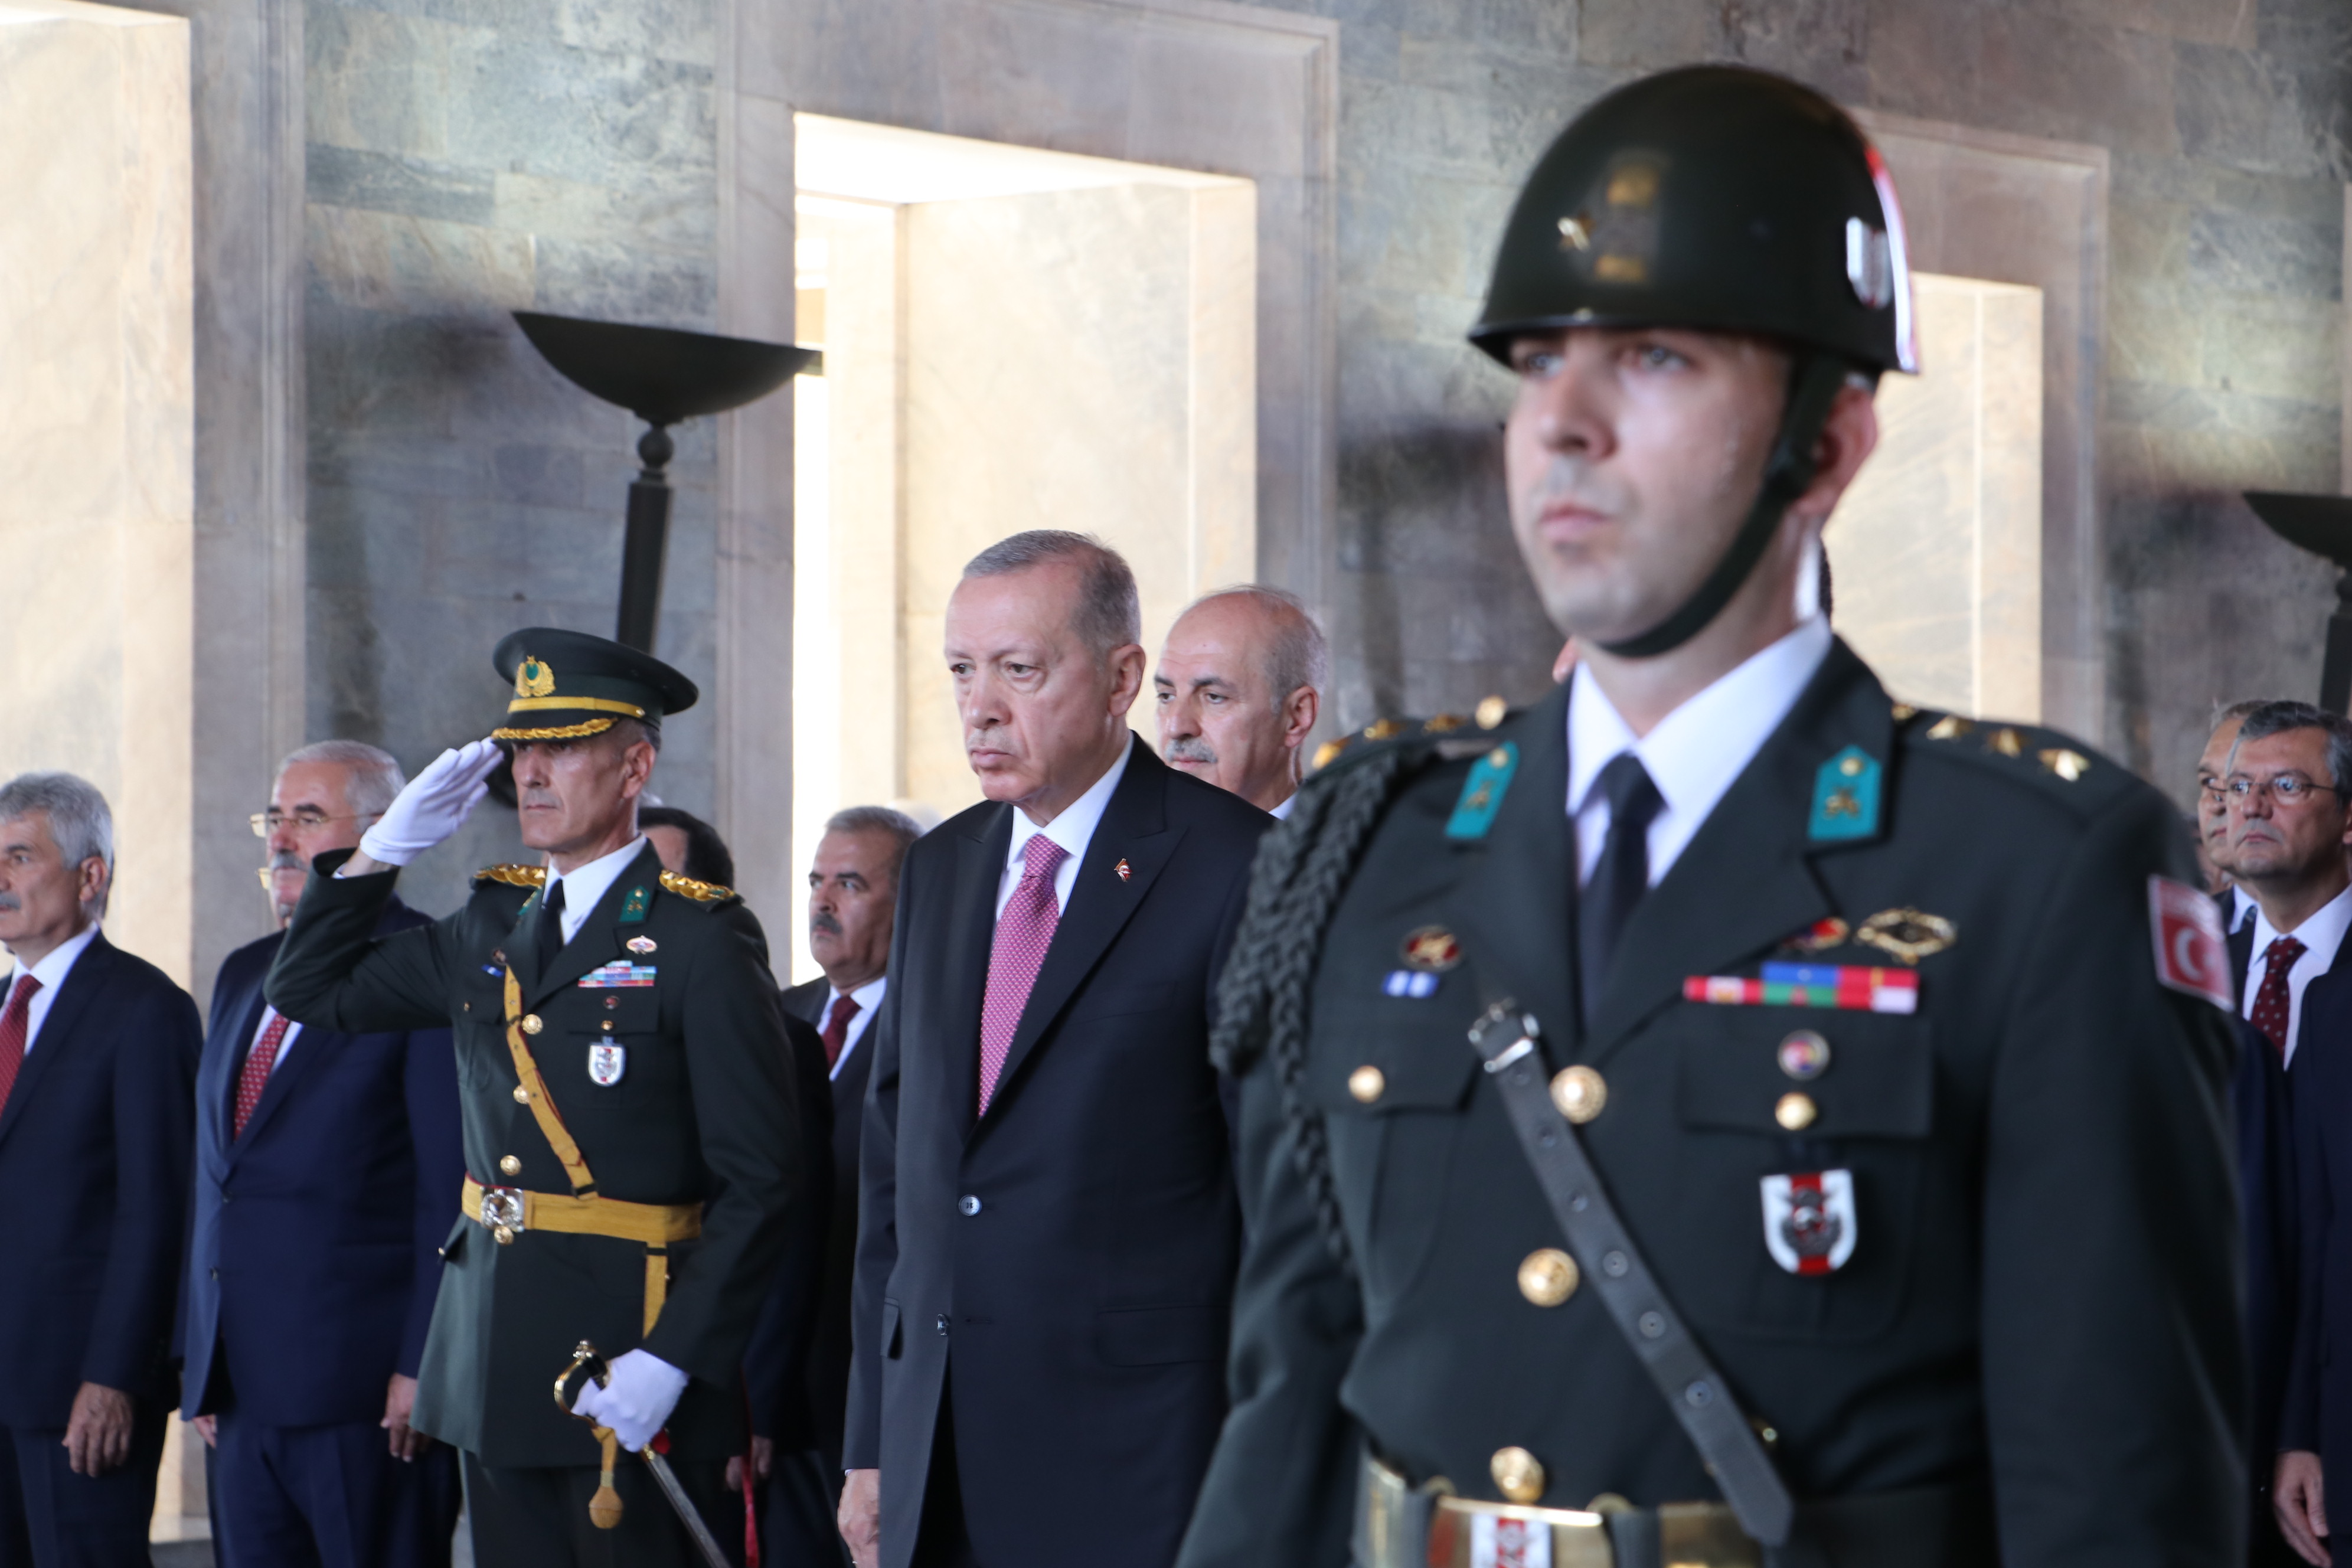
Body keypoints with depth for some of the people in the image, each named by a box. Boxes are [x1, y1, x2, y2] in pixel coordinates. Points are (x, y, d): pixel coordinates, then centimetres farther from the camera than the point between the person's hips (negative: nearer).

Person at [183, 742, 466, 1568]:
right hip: (241, 1390, 7)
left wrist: (422, 1367, -17)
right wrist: (202, 1361, 15)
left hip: (367, 1389, -7)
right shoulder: (244, 974, 18)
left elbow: (453, 1186, -13)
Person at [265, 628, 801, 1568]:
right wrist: (388, 844, 8)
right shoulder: (492, 924, 12)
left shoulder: (701, 938, -8)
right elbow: (309, 991, 20)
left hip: (630, 1370, -6)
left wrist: (671, 1361, -18)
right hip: (498, 1366, 6)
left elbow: (759, 1180, -12)